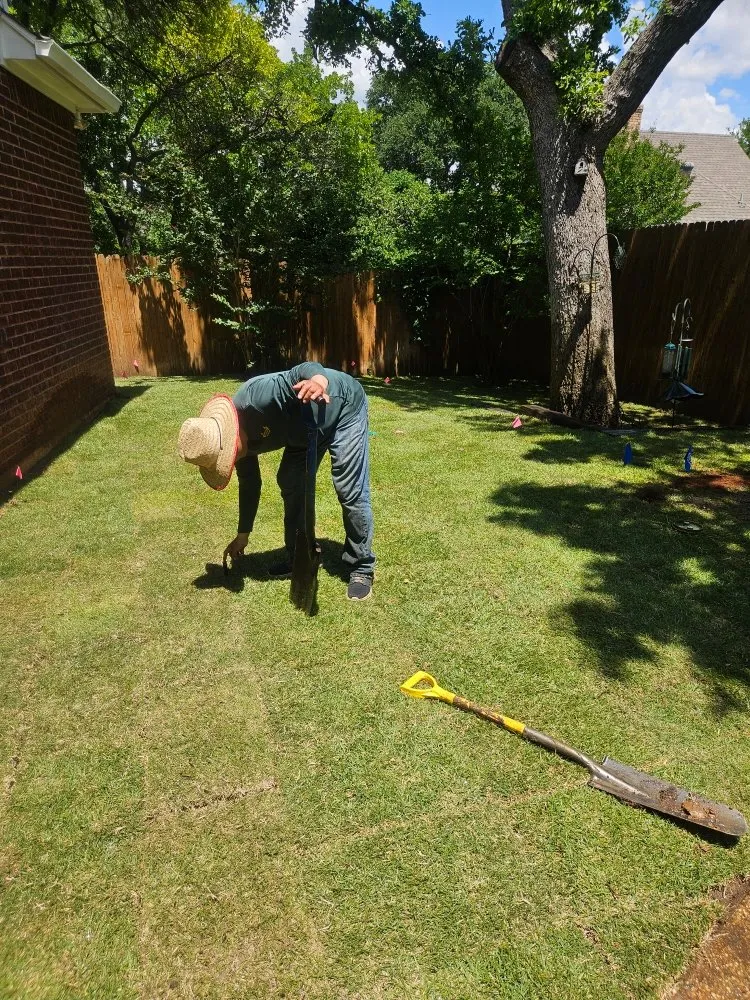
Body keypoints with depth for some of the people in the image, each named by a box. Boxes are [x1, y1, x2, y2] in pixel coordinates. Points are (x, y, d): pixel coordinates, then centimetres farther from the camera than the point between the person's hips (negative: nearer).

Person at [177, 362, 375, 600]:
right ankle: (297, 559, 21)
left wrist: (319, 380, -63)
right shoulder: (241, 440, -7)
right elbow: (249, 483, 6)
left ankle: (361, 569, 3)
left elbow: (304, 370, -37)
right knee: (290, 484, 6)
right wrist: (243, 534, 15)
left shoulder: (255, 398, -35)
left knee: (350, 492, -11)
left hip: (344, 406, -8)